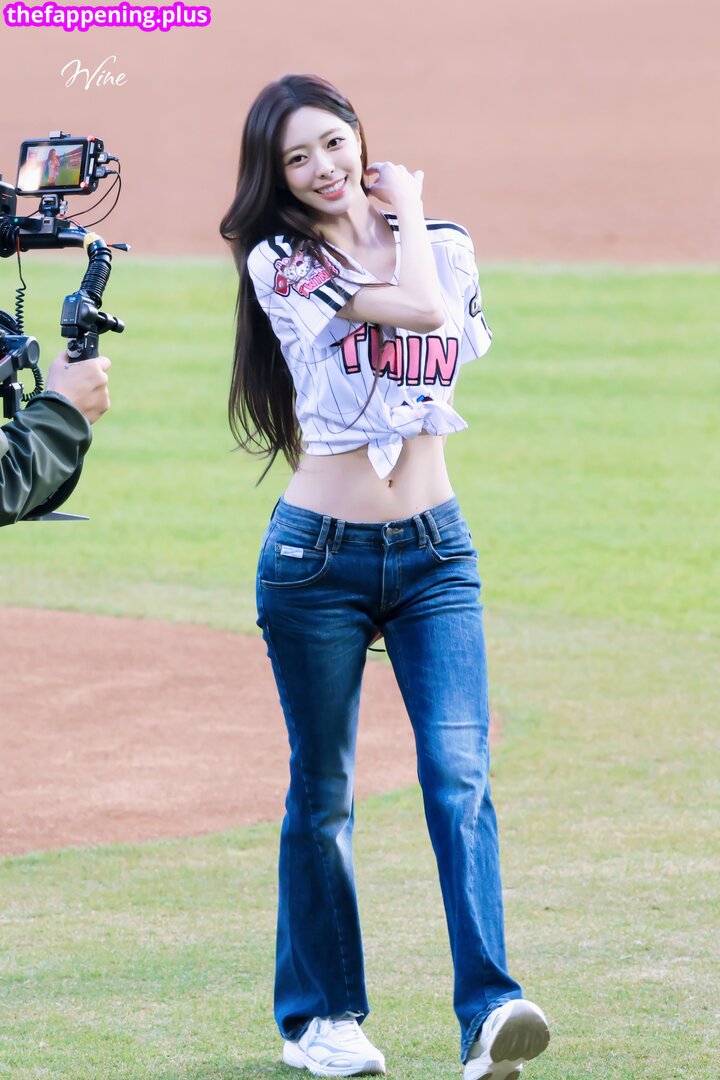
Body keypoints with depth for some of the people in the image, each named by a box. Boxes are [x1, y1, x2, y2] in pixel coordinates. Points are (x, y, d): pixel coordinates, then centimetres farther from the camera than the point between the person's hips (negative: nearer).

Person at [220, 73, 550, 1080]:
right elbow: (419, 309, -17)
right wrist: (407, 213, -1)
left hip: (435, 551, 3)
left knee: (458, 772, -13)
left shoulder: (443, 243, 10)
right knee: (322, 795, 5)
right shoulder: (279, 261, -7)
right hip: (317, 554, -2)